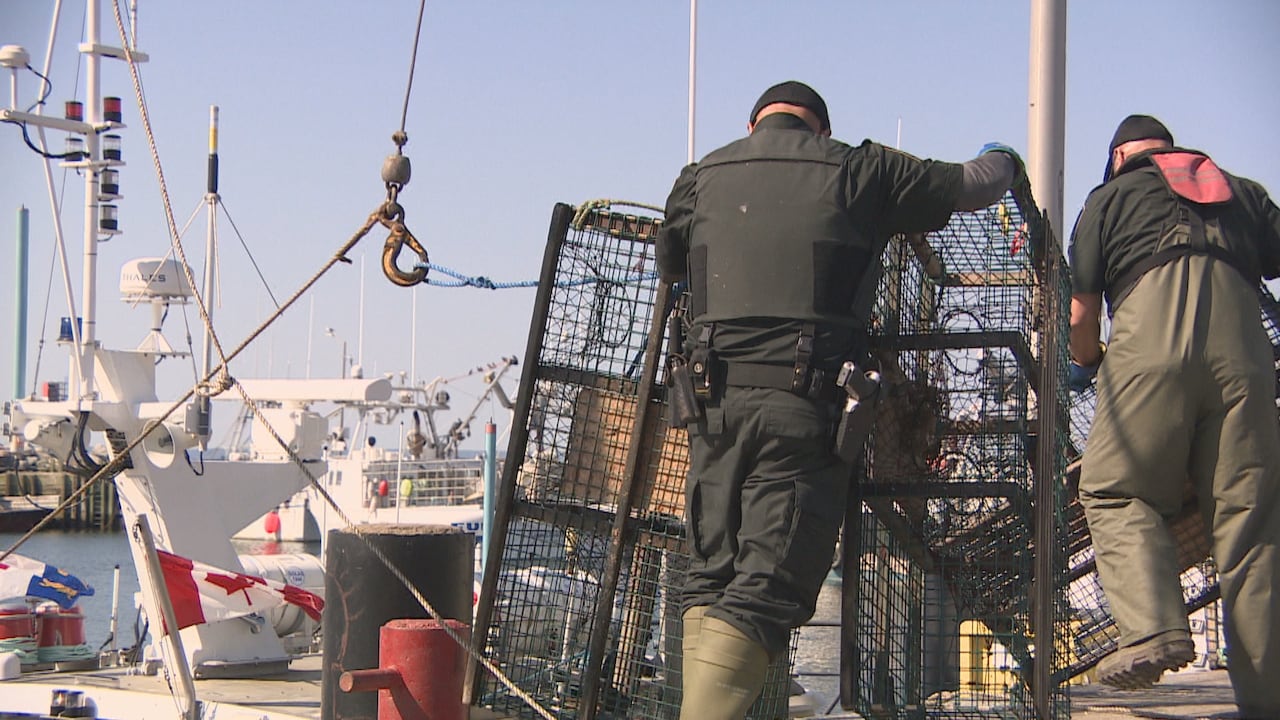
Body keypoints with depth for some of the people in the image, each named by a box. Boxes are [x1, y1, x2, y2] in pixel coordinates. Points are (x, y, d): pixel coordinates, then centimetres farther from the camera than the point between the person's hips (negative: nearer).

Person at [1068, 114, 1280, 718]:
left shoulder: (1110, 197, 23)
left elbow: (1081, 312, 17)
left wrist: (1085, 364, 36)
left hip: (1153, 341, -3)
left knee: (1116, 491, 3)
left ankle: (1155, 627, -22)